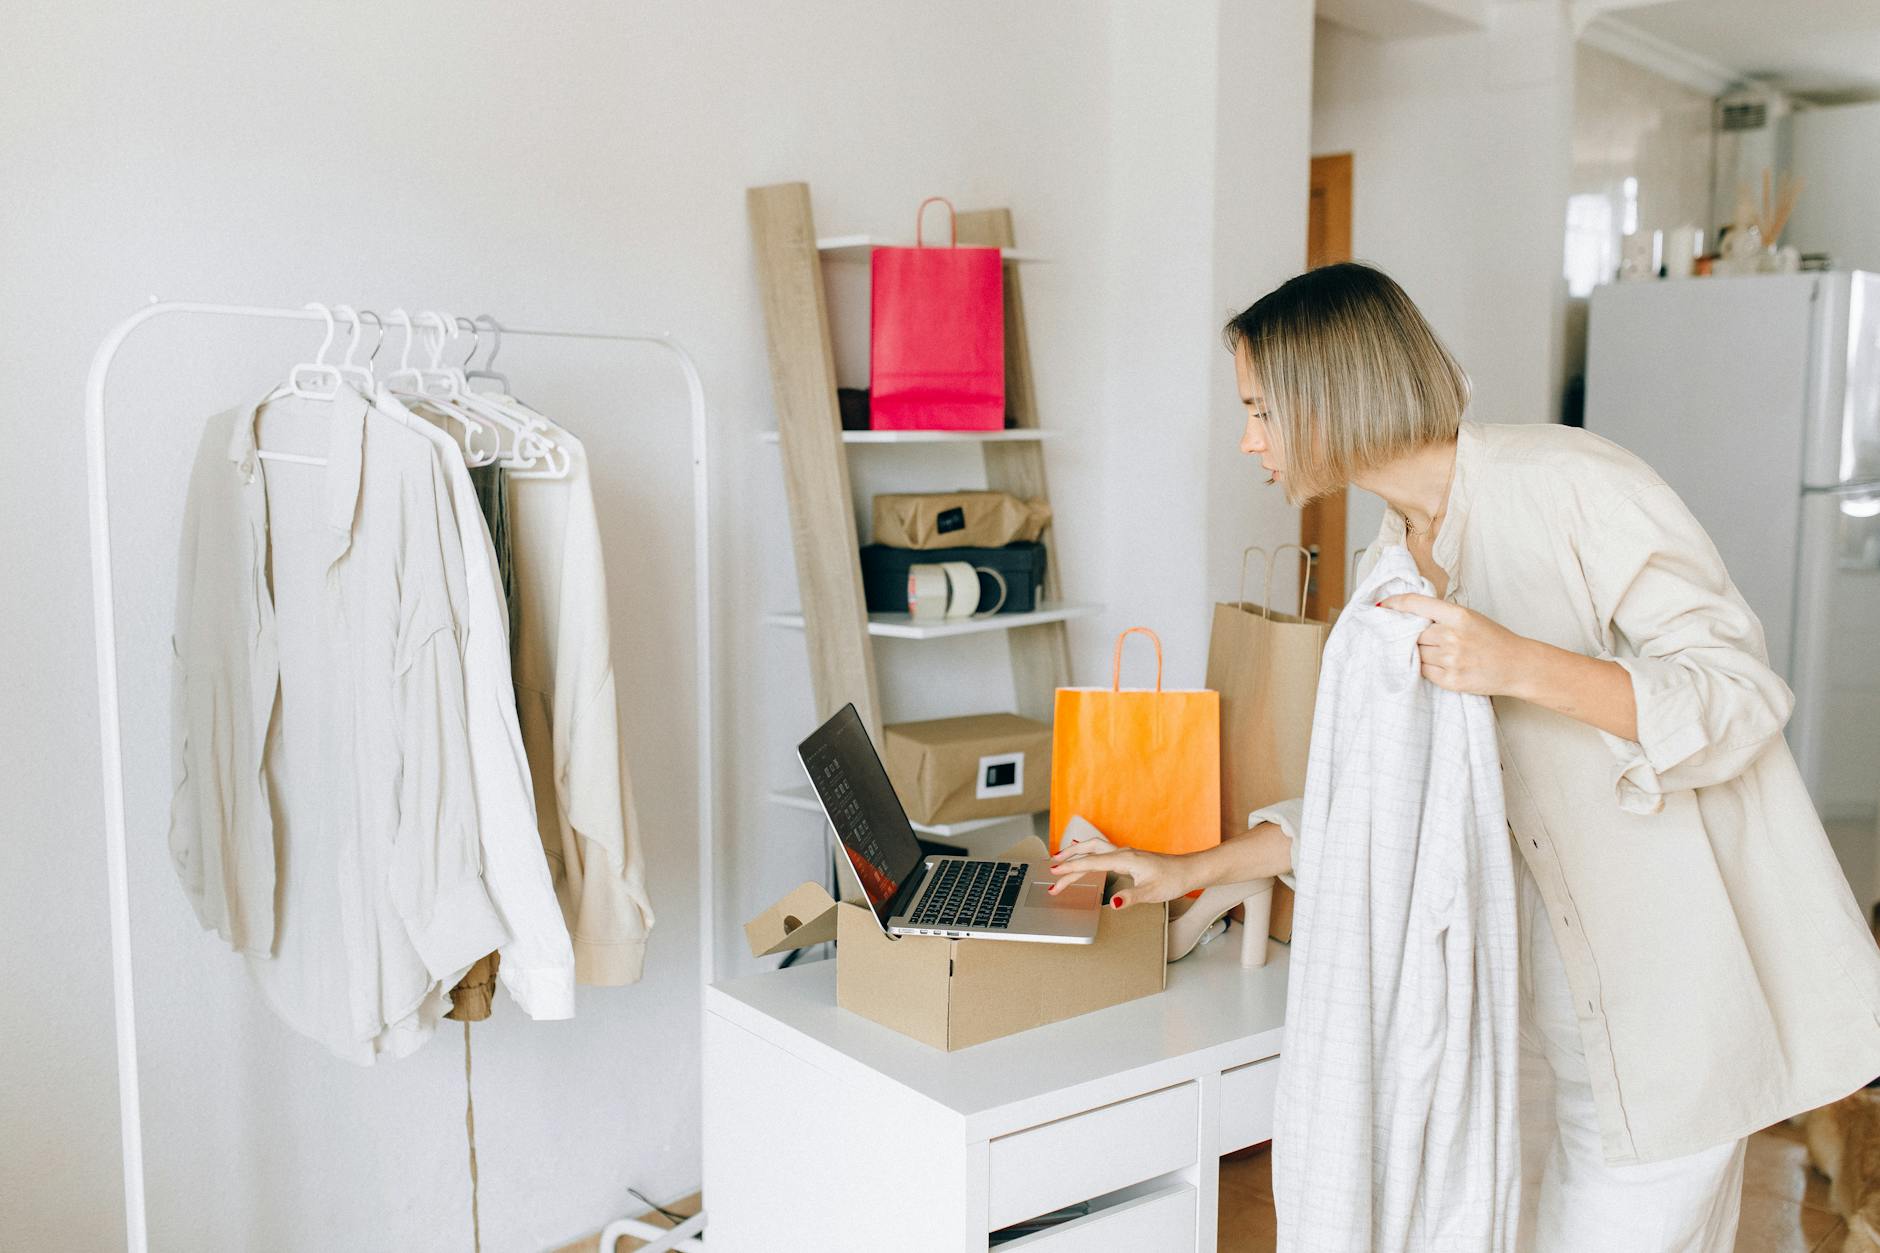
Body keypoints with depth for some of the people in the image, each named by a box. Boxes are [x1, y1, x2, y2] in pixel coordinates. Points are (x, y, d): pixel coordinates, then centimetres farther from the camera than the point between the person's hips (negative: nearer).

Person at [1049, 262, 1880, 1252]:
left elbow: (1740, 694, -18)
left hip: (1683, 955, -7)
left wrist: (1518, 667, -33)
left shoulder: (1570, 483, -18)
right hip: (1556, 966, 7)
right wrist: (1191, 869, 13)